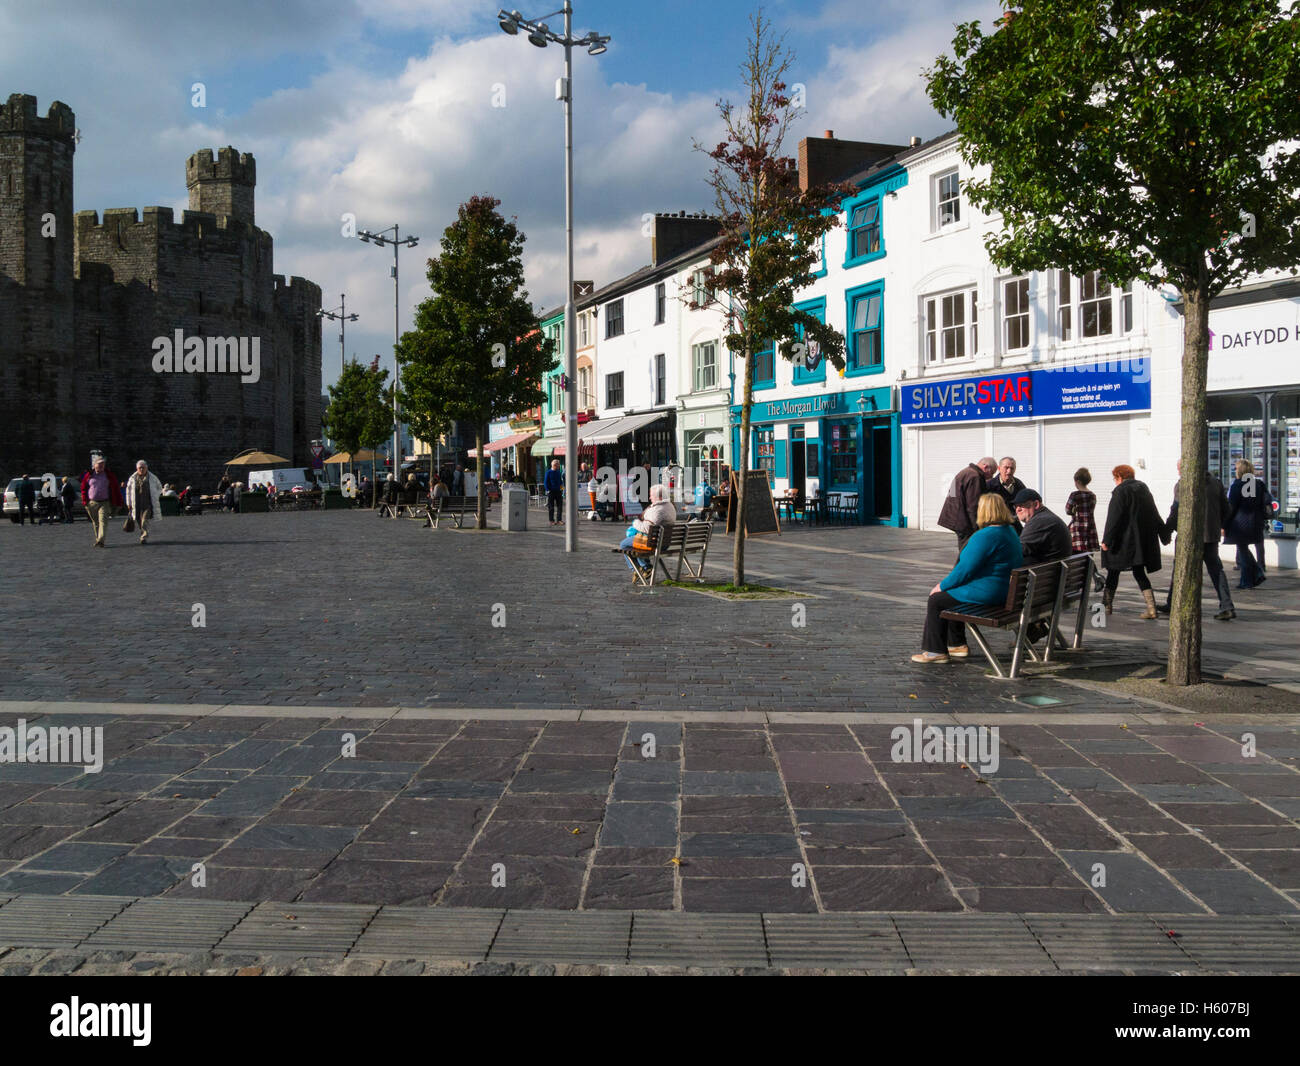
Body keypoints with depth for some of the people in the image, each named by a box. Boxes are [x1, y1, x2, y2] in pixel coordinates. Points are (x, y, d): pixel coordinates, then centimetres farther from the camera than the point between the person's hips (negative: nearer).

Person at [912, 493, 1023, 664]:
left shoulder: (984, 536, -22)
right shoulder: (1010, 532, 10)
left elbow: (965, 569, -22)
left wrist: (942, 586, -7)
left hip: (985, 592, -10)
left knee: (936, 600, 2)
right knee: (950, 595, 26)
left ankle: (936, 652, 8)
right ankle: (958, 645, 28)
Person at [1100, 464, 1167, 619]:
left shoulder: (1120, 491, -9)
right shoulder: (1144, 489, 12)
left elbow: (1114, 518, -15)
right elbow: (1155, 515, 16)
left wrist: (1106, 540, -15)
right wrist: (1164, 535, 22)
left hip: (1124, 540, -6)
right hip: (1144, 540, 6)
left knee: (1113, 572, 6)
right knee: (1139, 573, 8)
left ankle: (1106, 605, 13)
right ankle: (1151, 608, -4)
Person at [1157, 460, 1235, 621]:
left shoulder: (1183, 484, -9)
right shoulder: (1216, 482, 11)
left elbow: (1177, 510, -12)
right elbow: (1225, 508, 14)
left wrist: (1167, 530, -2)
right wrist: (1219, 526, 24)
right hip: (1211, 535, 6)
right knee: (1215, 569, 8)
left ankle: (1171, 605, 14)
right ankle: (1227, 606, -1)